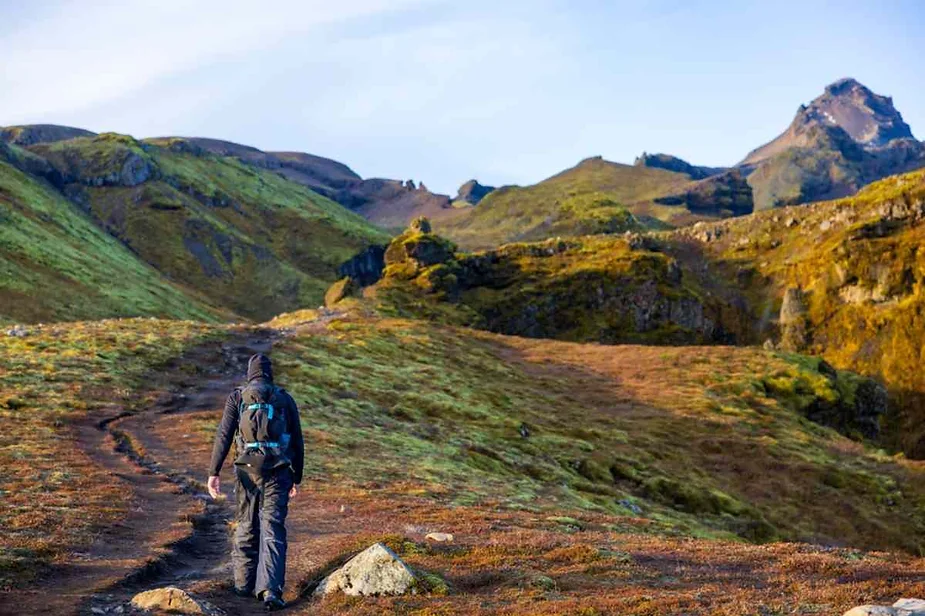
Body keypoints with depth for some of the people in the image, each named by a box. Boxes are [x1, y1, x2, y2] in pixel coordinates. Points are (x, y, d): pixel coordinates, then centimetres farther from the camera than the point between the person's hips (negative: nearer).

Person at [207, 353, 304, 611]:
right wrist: (296, 478, 17)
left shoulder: (237, 397, 5)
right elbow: (297, 442, 9)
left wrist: (213, 473, -7)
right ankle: (270, 590, -15)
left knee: (246, 526, 17)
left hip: (247, 470, 0)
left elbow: (224, 435, -5)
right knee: (273, 530, -2)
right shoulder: (285, 399, 9)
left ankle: (244, 583, 25)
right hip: (278, 471, 0)